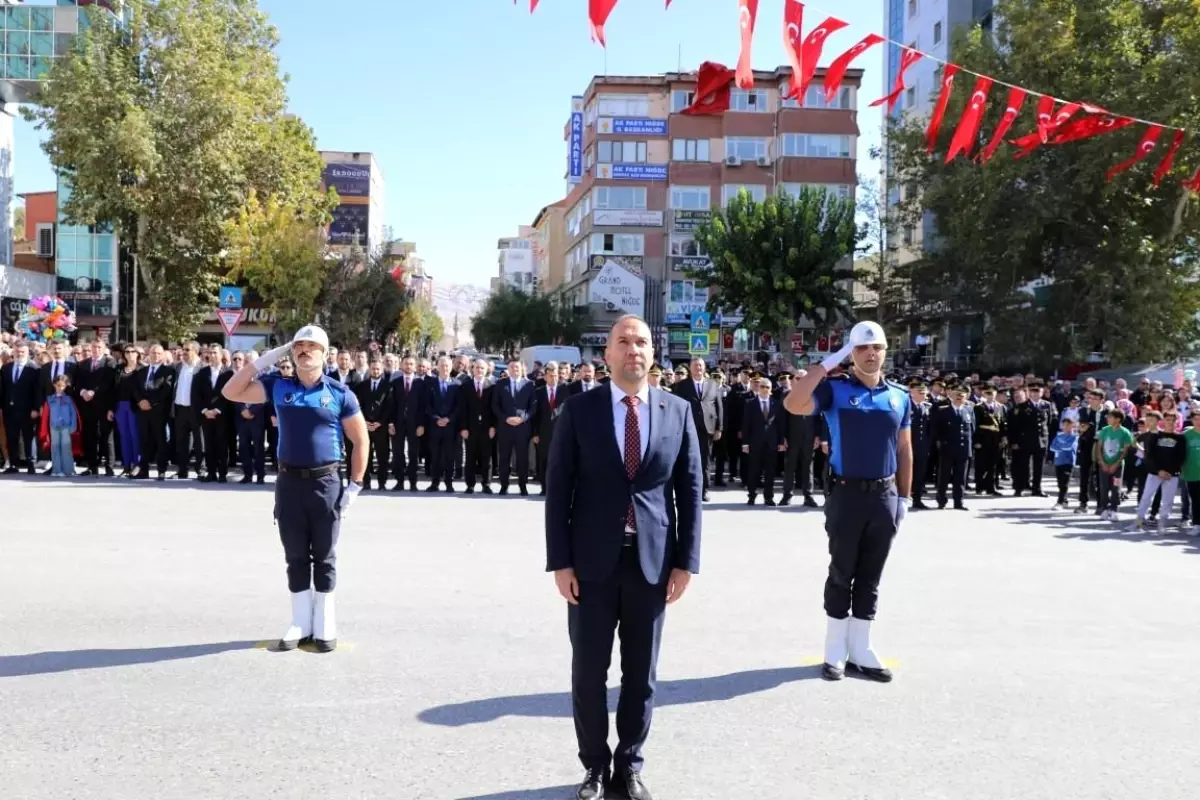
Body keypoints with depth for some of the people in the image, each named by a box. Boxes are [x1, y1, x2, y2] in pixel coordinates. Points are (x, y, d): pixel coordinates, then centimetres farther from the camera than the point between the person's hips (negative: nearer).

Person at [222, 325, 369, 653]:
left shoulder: (340, 393, -3)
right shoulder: (278, 387, 5)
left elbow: (361, 440, 2)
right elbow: (231, 392, 5)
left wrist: (355, 484, -3)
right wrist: (262, 361, -2)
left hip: (325, 483, -2)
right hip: (288, 482, 3)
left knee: (324, 557, 6)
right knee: (296, 557, 10)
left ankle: (324, 625, 17)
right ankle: (301, 623, 20)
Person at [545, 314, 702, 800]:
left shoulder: (678, 411, 3)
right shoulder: (579, 409, -1)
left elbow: (690, 489, 5)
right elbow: (558, 488, -2)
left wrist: (686, 560, 0)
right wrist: (560, 561, -7)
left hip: (653, 561, 1)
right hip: (593, 560, -1)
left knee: (641, 673, 11)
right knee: (589, 671, 8)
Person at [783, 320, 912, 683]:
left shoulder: (900, 396, 8)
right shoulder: (835, 389, -4)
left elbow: (904, 449, 12)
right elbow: (792, 404, -21)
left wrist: (904, 497, 9)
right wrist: (828, 365, -18)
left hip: (885, 496, 4)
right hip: (846, 493, -3)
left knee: (870, 576, 10)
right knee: (842, 573, 5)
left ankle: (859, 650, 20)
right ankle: (835, 651, 16)